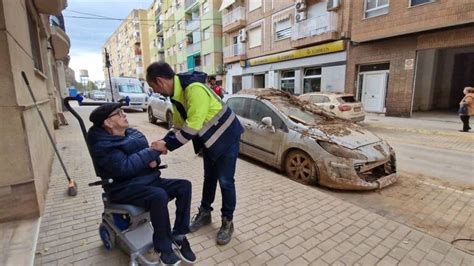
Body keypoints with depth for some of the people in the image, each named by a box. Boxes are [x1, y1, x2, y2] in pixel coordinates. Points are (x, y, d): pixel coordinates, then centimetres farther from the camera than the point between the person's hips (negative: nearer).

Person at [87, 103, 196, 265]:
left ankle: (178, 235, 0)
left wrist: (154, 159, -11)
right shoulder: (102, 146, -13)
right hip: (124, 188, -7)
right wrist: (152, 151, -22)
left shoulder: (133, 134, 9)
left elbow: (150, 157, 14)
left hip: (148, 180, 7)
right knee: (159, 196, -35)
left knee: (184, 186, -10)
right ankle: (164, 248, -15)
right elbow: (124, 166, -28)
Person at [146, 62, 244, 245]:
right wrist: (164, 142, -7)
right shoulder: (176, 94, 0)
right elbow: (179, 126, 7)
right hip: (209, 140, 9)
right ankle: (204, 213, 37)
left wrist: (167, 145, -24)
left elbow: (192, 127, -32)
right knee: (209, 178, 19)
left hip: (226, 137, -8)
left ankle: (227, 222, 20)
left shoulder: (194, 89, -31)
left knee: (225, 181, 2)